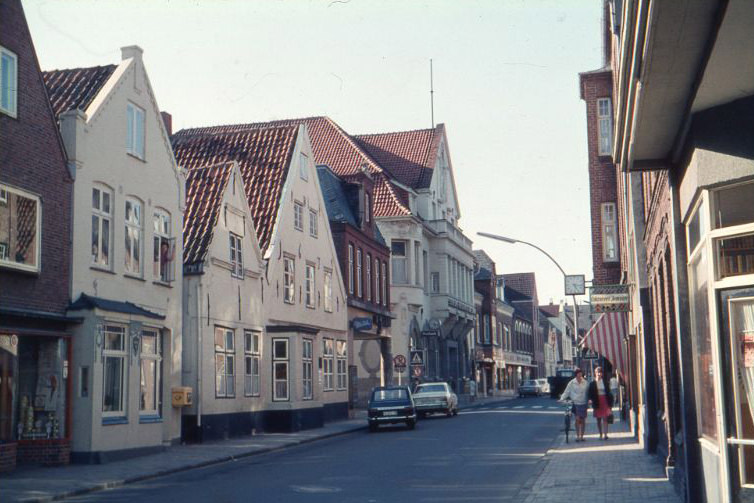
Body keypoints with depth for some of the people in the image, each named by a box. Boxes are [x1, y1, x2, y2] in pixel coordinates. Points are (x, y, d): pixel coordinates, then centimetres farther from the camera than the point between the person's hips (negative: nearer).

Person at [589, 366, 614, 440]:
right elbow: (590, 394, 1)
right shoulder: (592, 384, 1)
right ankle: (601, 434, 17)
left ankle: (605, 434, -11)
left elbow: (608, 393, 6)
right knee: (599, 419, 8)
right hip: (597, 403, 0)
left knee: (605, 418, -7)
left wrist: (610, 402, 2)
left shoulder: (605, 382, 4)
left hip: (605, 401, 0)